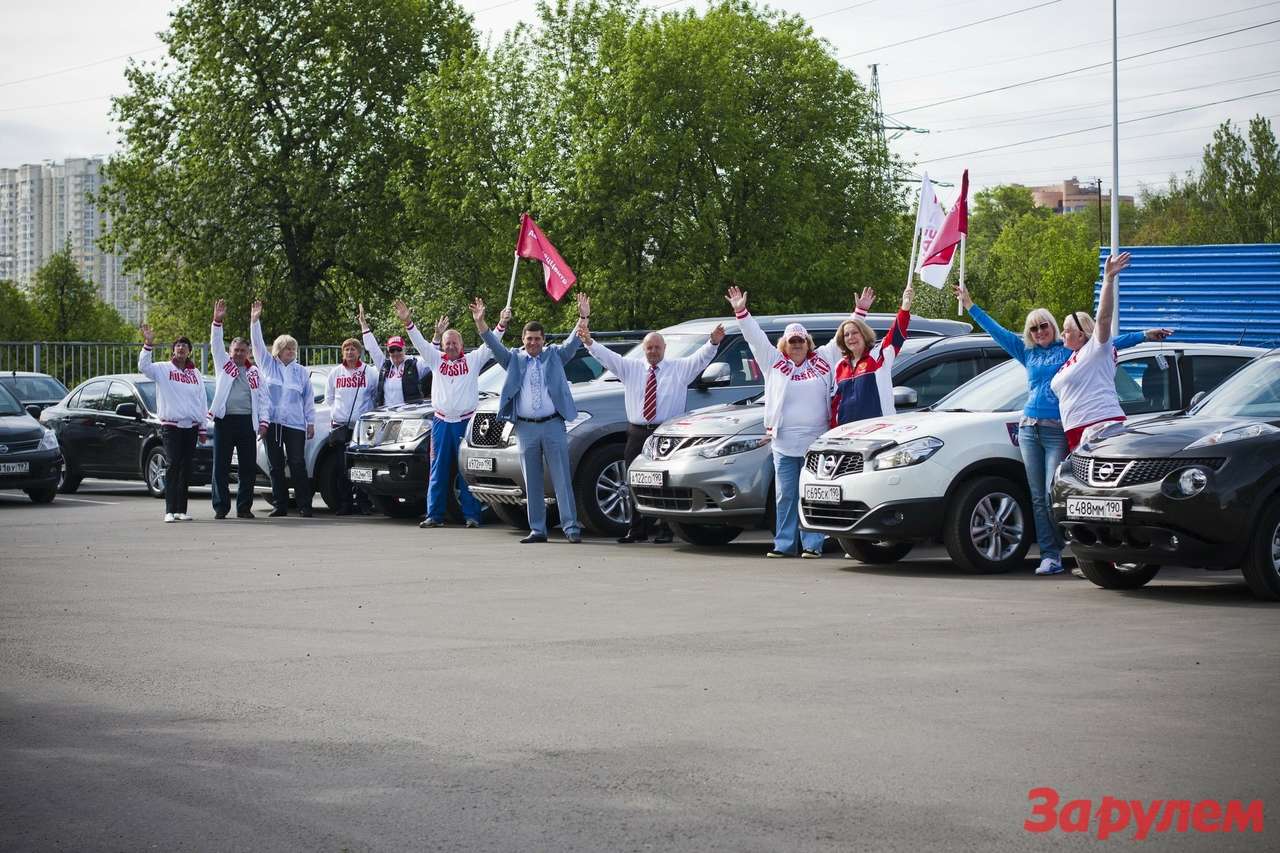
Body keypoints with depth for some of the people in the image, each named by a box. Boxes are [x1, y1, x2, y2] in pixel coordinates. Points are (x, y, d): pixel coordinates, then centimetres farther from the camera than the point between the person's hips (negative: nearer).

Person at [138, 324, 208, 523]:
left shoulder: (196, 374, 14)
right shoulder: (163, 369, 4)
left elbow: (202, 401, 16)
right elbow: (143, 366, -15)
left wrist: (202, 427, 12)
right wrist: (148, 344, -26)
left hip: (191, 426, 4)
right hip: (170, 425, -4)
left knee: (186, 469, 5)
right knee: (173, 466, -11)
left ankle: (181, 509, 9)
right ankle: (170, 511, -12)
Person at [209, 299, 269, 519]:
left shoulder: (255, 373, 15)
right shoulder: (223, 364, 12)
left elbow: (263, 399, 11)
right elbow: (216, 344, -1)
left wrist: (263, 421, -1)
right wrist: (217, 321, -14)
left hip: (247, 421, 2)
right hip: (224, 420, -1)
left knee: (248, 468, 2)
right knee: (221, 467, -1)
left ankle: (244, 507, 10)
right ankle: (221, 507, 3)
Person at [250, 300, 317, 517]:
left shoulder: (301, 371, 10)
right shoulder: (269, 365, 9)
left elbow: (308, 399, 11)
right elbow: (258, 344, 0)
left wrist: (311, 422, 6)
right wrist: (255, 321, -10)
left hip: (295, 424, -1)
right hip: (273, 423, 1)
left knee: (298, 465, -6)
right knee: (276, 466, 4)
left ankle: (304, 506, -4)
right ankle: (280, 505, 9)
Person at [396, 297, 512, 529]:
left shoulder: (473, 360, 7)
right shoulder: (436, 359, 12)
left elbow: (491, 344, -2)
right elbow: (419, 342, 4)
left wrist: (502, 324, -18)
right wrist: (407, 323, -10)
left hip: (465, 422, -2)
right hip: (441, 421, 2)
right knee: (438, 469, 4)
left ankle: (471, 515, 1)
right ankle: (434, 515, 7)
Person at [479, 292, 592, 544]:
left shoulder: (554, 356, 8)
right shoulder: (514, 359, 10)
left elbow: (573, 343, -3)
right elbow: (494, 345, -1)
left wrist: (583, 318, -16)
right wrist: (480, 323, -15)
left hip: (553, 425, -2)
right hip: (525, 427, 2)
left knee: (562, 479, -4)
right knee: (532, 483, 5)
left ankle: (571, 527, -5)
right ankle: (537, 530, 9)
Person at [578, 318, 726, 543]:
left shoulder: (680, 368, 8)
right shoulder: (630, 368, 15)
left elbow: (701, 357, -5)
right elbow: (607, 356, 6)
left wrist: (713, 343, -24)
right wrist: (589, 343, -10)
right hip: (637, 434, 3)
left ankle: (665, 530, 2)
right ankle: (638, 530, 11)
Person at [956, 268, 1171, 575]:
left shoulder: (1071, 350, 7)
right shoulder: (1028, 353, 17)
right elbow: (996, 331, 23)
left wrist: (1145, 336, -1)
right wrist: (971, 307, 25)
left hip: (1058, 430, -4)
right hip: (1029, 428, 4)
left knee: (1053, 494, -14)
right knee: (1038, 497, 1)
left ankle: (1057, 553, -7)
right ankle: (1049, 555, 2)